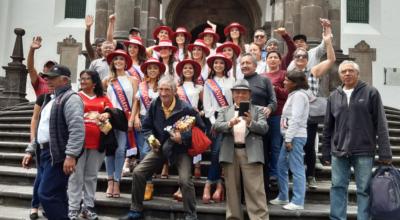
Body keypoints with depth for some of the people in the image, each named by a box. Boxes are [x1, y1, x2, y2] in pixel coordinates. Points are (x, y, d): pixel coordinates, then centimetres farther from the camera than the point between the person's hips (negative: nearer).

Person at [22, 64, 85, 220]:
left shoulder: (70, 98, -10)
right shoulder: (50, 99, 20)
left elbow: (77, 129, -22)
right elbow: (41, 128, 24)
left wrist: (71, 155, -28)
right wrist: (31, 150, 19)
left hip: (58, 155, -9)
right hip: (45, 153, 9)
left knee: (46, 194, -11)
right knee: (56, 195, 13)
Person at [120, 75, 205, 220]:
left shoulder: (186, 108, -18)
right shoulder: (154, 105, -4)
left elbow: (200, 129, -11)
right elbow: (146, 126, 8)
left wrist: (183, 138, -23)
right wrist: (151, 138, -12)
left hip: (181, 149, -4)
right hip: (160, 147, 5)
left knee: (185, 180, -23)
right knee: (138, 172, -2)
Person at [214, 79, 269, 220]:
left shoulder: (258, 110, 12)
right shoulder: (224, 111, 16)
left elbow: (264, 128, -2)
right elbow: (217, 126, 0)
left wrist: (250, 122, -21)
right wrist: (229, 123, -20)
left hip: (251, 153, -2)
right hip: (230, 153, 2)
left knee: (255, 190, -4)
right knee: (232, 190, 9)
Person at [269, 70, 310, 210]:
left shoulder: (299, 95, -10)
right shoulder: (294, 95, 20)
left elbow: (295, 119, -17)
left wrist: (289, 139, -18)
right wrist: (287, 138, 15)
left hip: (296, 137, -10)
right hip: (290, 136, 10)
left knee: (296, 169, -7)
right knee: (281, 166, 14)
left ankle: (298, 202, -2)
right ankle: (283, 197, 24)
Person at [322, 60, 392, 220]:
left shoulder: (371, 93, 0)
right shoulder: (334, 96, 9)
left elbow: (381, 125, -2)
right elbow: (328, 127, 12)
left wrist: (384, 152, -6)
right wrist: (326, 151, 11)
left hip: (364, 152, -3)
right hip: (339, 152, 3)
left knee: (364, 190, 5)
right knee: (338, 187, 7)